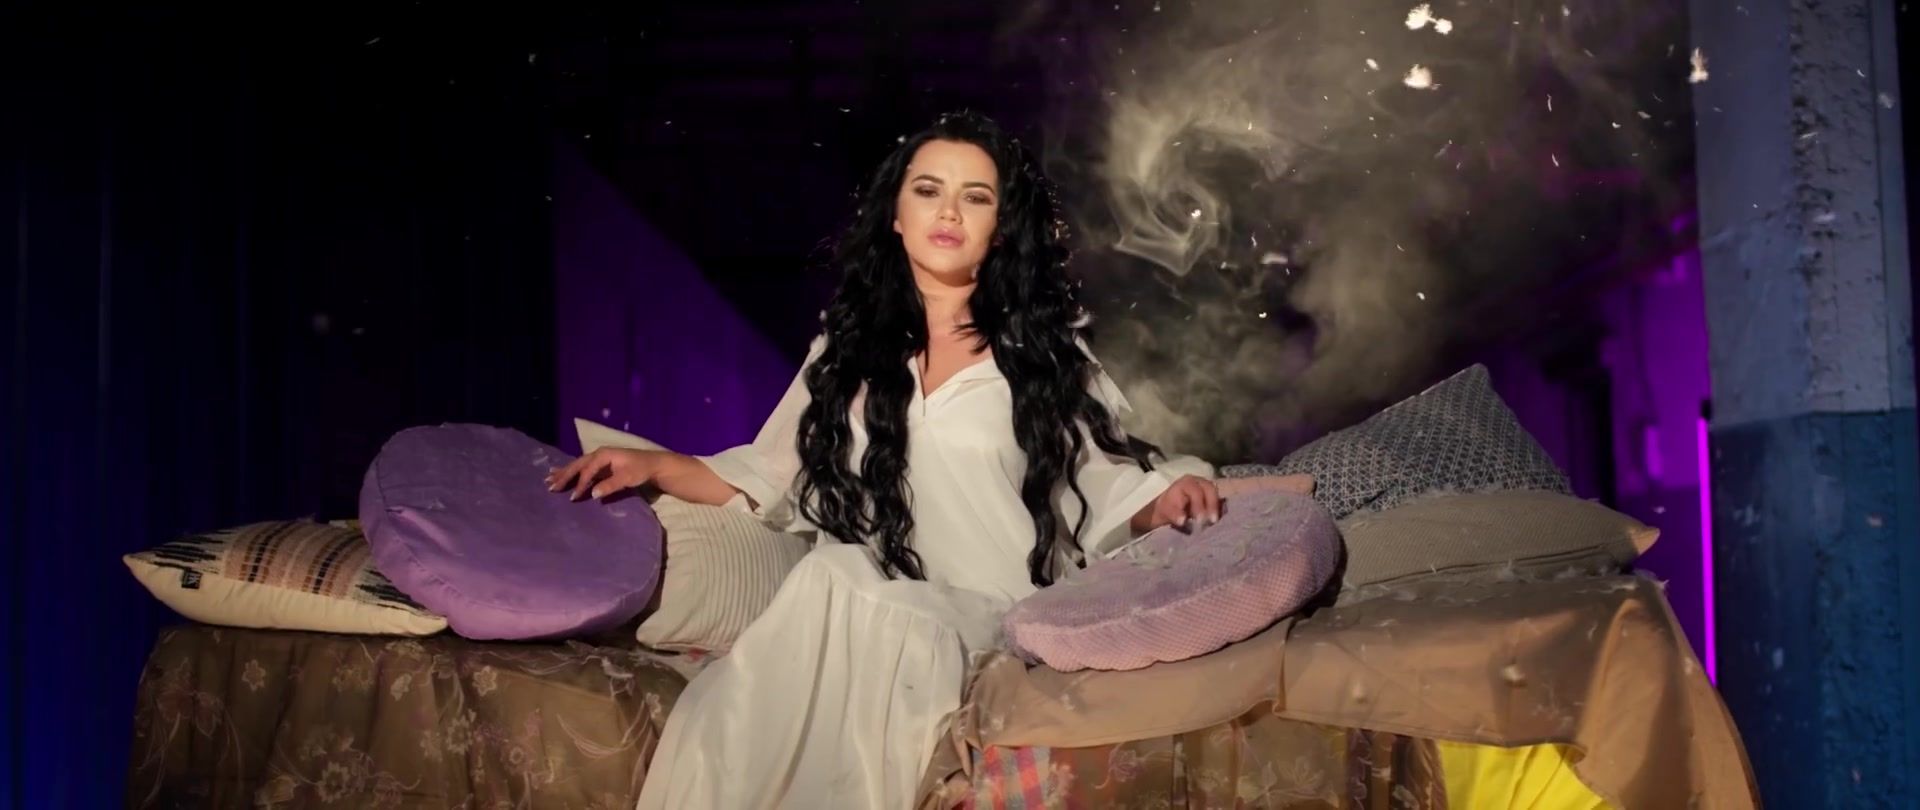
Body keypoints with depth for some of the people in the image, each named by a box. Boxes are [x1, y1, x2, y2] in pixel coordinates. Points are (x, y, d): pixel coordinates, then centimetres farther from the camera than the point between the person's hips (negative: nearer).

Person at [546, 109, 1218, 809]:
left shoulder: (1043, 349, 11)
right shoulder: (849, 345, 19)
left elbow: (1107, 492, 11)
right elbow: (766, 479, 22)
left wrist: (1170, 494, -10)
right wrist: (653, 466, 11)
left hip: (988, 622, -2)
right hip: (854, 613, 2)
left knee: (836, 586, -35)